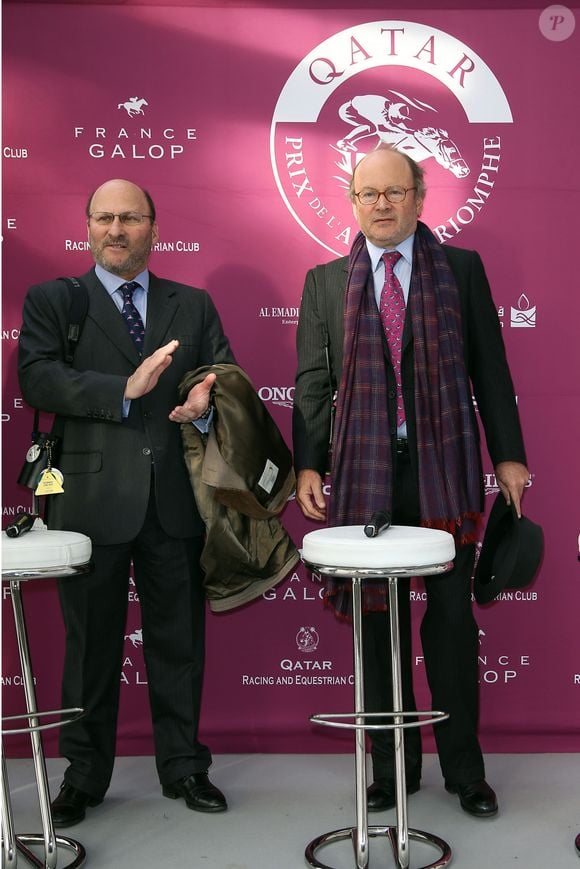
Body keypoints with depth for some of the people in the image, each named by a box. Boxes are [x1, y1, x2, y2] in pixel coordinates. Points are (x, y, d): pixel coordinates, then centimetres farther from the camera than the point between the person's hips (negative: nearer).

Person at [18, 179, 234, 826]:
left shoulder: (194, 305, 13)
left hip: (175, 500, 2)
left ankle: (183, 766, 28)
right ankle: (84, 775, 28)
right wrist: (125, 389, -20)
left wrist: (208, 401, -12)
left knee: (179, 639, 11)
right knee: (91, 644, 10)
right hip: (91, 500, -2)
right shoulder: (51, 300, 5)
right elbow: (36, 379, -9)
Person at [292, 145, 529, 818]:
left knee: (452, 619, 7)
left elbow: (489, 367, 6)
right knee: (379, 622, 9)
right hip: (364, 473, 1)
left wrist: (508, 454, 2)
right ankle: (393, 766, 24)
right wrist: (308, 464, -3)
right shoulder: (325, 281, 9)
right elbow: (311, 379, 6)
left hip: (444, 468, -1)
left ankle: (463, 768, 23)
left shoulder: (461, 269, 6)